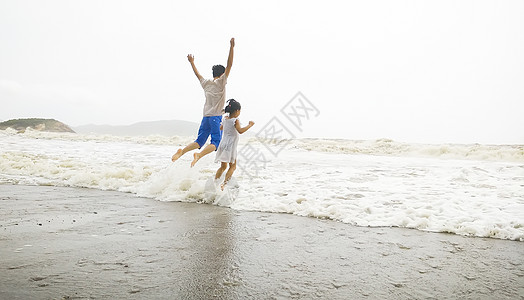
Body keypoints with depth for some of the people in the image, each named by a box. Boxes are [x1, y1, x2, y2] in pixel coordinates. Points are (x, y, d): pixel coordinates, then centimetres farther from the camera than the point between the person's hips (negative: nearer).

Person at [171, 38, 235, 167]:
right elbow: (229, 65, -8)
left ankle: (182, 151, -10)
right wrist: (231, 47, -11)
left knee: (199, 141, 9)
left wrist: (192, 63, 48)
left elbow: (198, 74, 32)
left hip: (205, 116, 6)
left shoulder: (206, 83, 15)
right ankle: (199, 155, -30)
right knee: (215, 142, -8)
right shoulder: (221, 82, -1)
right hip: (216, 117, -6)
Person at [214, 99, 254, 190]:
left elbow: (221, 127, 28)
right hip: (230, 146, -7)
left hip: (223, 144, 7)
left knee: (223, 166, 17)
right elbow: (240, 131, -29)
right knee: (232, 166, 5)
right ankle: (224, 184, -7)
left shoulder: (225, 119, 9)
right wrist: (250, 125, -19)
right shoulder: (235, 120, -13)